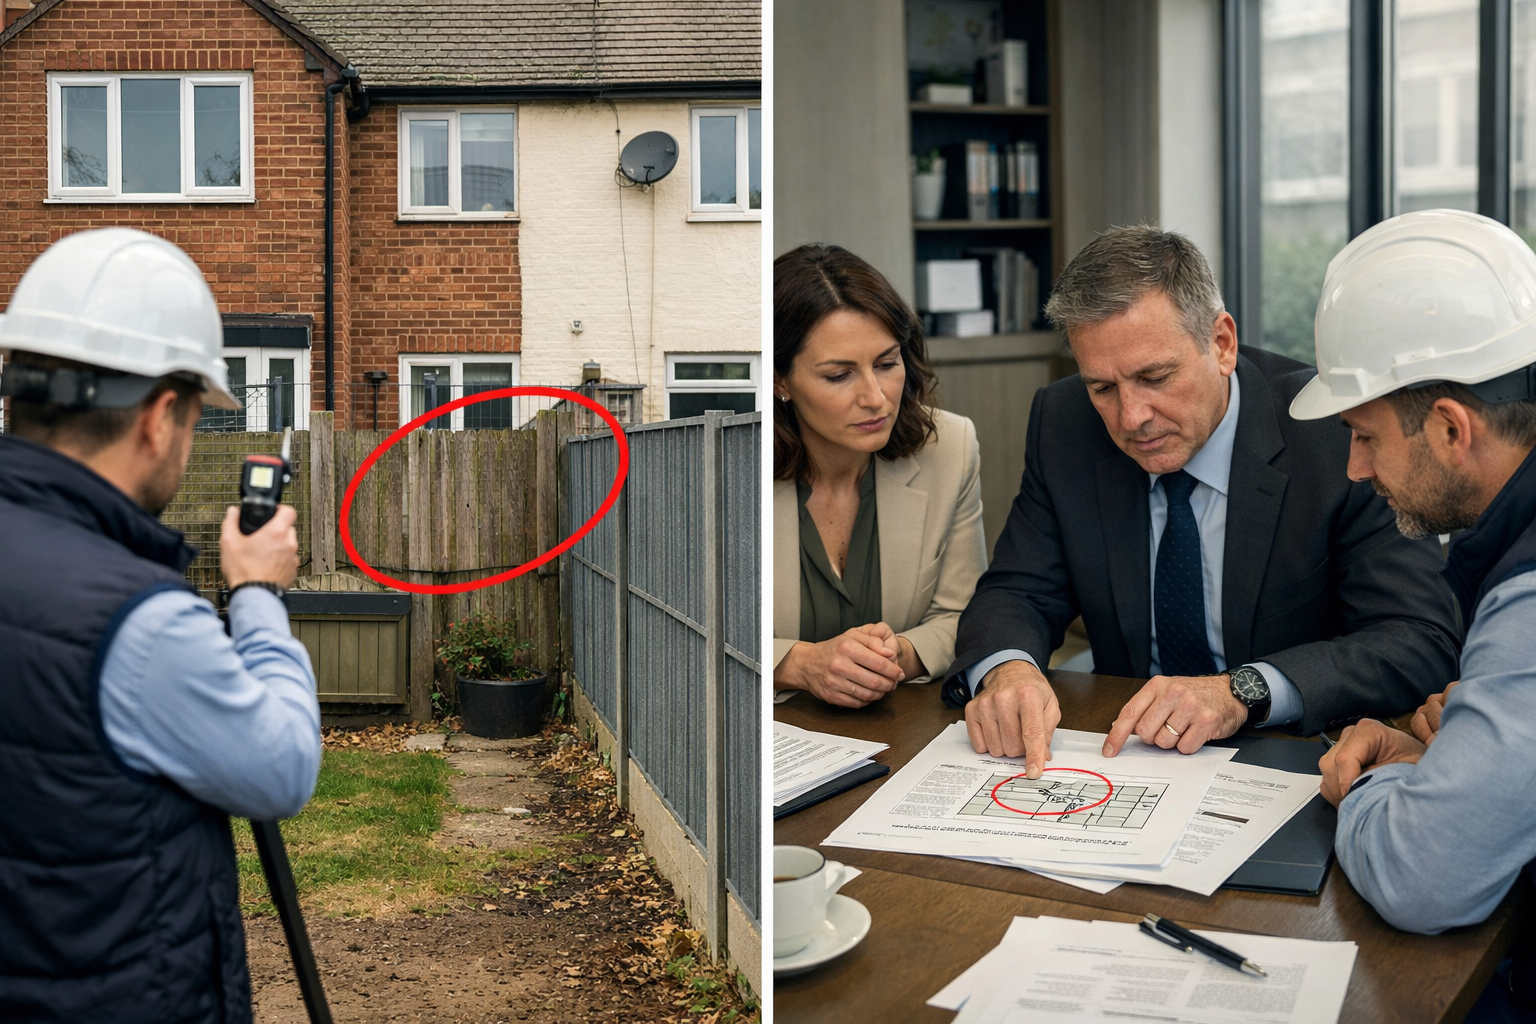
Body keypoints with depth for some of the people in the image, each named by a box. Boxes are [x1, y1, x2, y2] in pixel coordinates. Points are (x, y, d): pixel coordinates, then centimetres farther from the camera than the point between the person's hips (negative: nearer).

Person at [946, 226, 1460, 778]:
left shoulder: (1338, 435, -15)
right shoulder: (1062, 424, -4)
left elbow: (1423, 642, -18)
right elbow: (1017, 593, 0)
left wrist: (1244, 691, -32)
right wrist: (1005, 669, -24)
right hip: (1125, 752, 4)